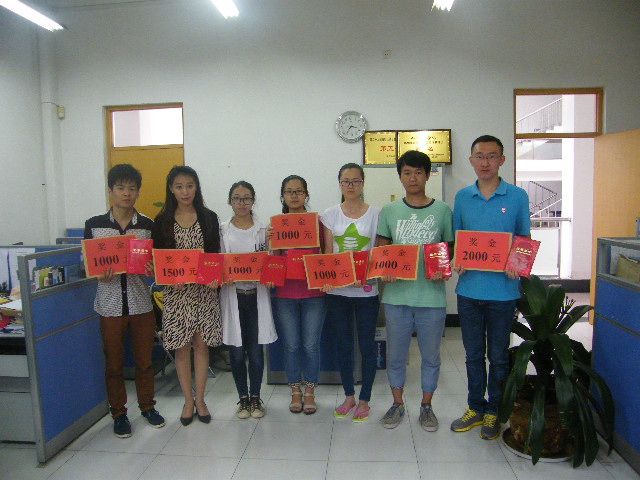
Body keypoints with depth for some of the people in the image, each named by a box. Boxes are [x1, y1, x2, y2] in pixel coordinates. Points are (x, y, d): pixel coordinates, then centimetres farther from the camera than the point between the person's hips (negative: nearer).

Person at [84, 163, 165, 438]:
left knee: (144, 359, 12)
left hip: (141, 302, 1)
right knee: (113, 363, 11)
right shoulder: (94, 225, 0)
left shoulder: (148, 225, 2)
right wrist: (100, 274, -17)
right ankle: (118, 413, 29)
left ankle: (147, 406, 32)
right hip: (110, 304, 0)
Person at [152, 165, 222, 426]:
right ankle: (188, 401, 23)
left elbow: (215, 254, 4)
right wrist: (171, 278, -14)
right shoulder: (163, 221, 4)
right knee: (181, 347, 6)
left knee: (201, 344, 6)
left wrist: (215, 277, -14)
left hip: (204, 289, 0)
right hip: (176, 291, 0)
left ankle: (200, 400, 21)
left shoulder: (209, 218, 4)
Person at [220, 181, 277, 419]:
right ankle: (243, 398, 25)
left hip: (257, 294, 0)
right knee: (236, 351, 7)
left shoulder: (264, 229, 4)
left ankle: (256, 397, 24)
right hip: (232, 294, 1)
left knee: (256, 350, 5)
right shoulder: (222, 230, 6)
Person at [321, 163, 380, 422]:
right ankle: (349, 396, 30)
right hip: (337, 289, 2)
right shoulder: (330, 215, 5)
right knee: (342, 344, 11)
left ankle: (364, 399, 24)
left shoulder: (376, 213, 0)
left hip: (366, 289, -2)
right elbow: (327, 253, 2)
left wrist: (369, 275, -18)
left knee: (367, 344, 6)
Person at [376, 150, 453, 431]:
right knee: (396, 354, 12)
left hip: (431, 295, 0)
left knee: (431, 355, 12)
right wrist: (384, 271, -11)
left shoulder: (442, 211, 3)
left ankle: (426, 406, 32)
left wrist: (443, 270, -11)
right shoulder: (389, 212, 5)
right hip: (397, 294, 1)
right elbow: (381, 252, 8)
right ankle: (397, 403, 32)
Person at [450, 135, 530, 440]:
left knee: (498, 355, 10)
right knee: (474, 354, 14)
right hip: (469, 287, 2)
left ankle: (494, 412, 28)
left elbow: (524, 240, 4)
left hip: (503, 289, -2)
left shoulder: (517, 197, -1)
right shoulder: (462, 197, 5)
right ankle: (475, 408, 31)